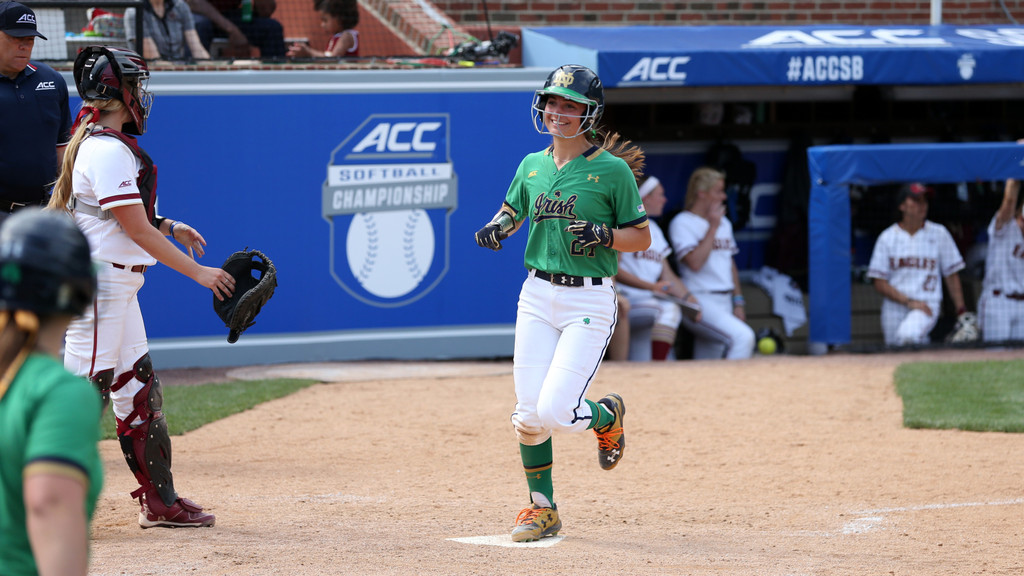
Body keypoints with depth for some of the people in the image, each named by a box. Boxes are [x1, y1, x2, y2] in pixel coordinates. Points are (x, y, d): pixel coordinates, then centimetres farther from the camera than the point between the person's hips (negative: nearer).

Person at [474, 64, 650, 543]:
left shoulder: (612, 170, -6)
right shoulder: (532, 166, 8)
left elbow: (642, 237, -1)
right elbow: (511, 211, 24)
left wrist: (603, 236, -20)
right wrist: (497, 227, 2)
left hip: (590, 301, -5)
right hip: (537, 298, 5)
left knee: (556, 411, -14)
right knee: (528, 414, 0)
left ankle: (607, 415, 20)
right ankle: (542, 509, 16)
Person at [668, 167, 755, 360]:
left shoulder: (724, 223, 19)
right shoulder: (682, 223, -6)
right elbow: (695, 262, -18)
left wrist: (738, 302, 17)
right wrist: (713, 227, -12)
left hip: (724, 301, 8)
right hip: (700, 300, -8)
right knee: (743, 336, -28)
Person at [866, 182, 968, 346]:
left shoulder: (939, 233, 7)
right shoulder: (887, 237, 5)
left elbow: (952, 276, 9)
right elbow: (879, 283, 0)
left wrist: (961, 312, 1)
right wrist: (909, 301, -11)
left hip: (927, 304, -3)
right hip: (894, 307, 3)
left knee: (908, 335, -33)